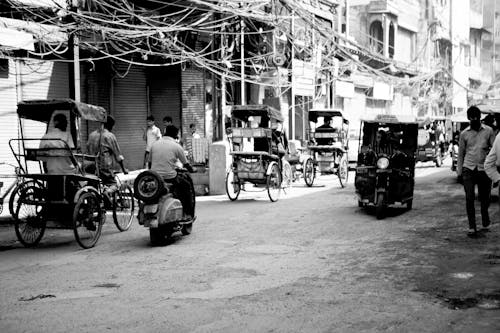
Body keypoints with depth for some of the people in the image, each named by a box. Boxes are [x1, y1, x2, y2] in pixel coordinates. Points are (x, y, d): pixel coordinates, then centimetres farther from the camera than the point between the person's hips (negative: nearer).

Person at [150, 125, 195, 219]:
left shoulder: (154, 145, 8)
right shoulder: (176, 146, -4)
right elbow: (186, 165, 4)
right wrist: (192, 169, 27)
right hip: (170, 177, -5)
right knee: (188, 183, 19)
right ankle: (188, 214, 16)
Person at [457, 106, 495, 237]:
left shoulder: (488, 131, 4)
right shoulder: (464, 134, 6)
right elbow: (461, 153, 12)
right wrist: (459, 171, 8)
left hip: (484, 169, 0)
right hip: (468, 168, 0)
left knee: (484, 197, 10)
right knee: (469, 198, -10)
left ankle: (485, 218, 40)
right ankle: (472, 227, -4)